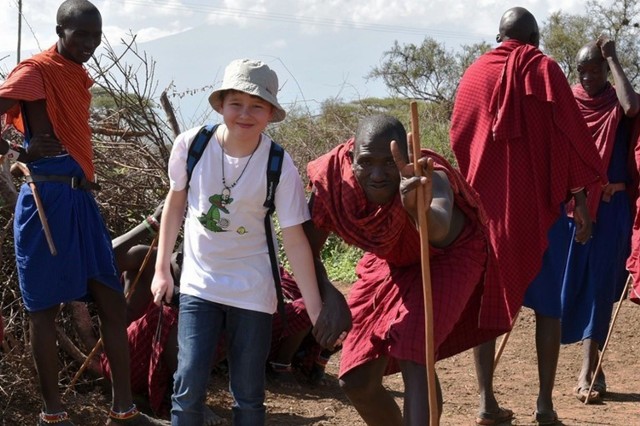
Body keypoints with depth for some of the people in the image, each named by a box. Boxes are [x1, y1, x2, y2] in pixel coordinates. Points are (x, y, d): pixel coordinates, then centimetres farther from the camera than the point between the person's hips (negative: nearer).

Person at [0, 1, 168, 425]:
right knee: (45, 306, 1)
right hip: (48, 198, -8)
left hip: (81, 198, 8)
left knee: (112, 301, 7)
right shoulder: (36, 71, -9)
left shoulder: (80, 76, 16)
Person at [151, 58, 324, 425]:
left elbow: (295, 240, -12)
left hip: (253, 291, -1)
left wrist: (316, 310, -12)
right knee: (189, 384, -8)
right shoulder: (192, 145, -12)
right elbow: (175, 203, 5)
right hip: (199, 284, 1)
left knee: (249, 395, 6)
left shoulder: (280, 167, -16)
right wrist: (162, 269, 8)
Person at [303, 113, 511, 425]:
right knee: (356, 380, 4)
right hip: (391, 262, 5)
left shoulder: (428, 180, -41)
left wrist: (419, 210, -87)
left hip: (448, 257, -5)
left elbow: (439, 231, -65)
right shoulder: (333, 180, -29)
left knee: (414, 355, -27)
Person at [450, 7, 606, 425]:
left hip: (486, 203, 3)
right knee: (547, 302, 5)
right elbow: (570, 134, -6)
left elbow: (458, 139, 11)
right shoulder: (544, 69, -2)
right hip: (539, 202, -2)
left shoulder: (475, 74, 7)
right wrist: (580, 199, -4)